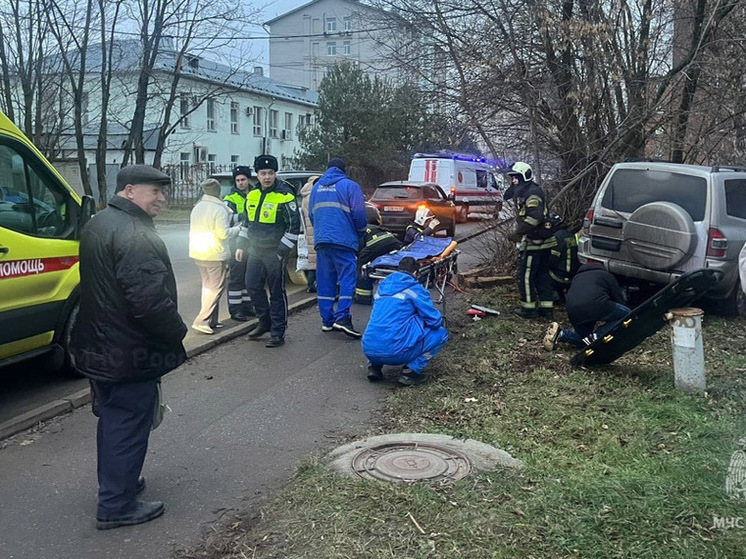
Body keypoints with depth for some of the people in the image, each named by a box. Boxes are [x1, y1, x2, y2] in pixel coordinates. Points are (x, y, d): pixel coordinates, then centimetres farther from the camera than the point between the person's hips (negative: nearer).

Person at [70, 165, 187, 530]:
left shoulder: (97, 225, 10)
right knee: (128, 426, 3)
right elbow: (151, 300, -30)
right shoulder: (136, 236, -24)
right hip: (130, 355, -10)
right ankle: (116, 506, 14)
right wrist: (178, 332, -14)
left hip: (99, 348, 10)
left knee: (113, 419, 23)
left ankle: (116, 482, 40)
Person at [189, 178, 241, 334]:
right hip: (215, 254, -8)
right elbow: (223, 233, -18)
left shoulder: (197, 208, 10)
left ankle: (211, 320, 19)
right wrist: (236, 229, -2)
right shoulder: (219, 209, -15)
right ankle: (202, 320, -8)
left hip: (198, 253, 8)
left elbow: (193, 230, 16)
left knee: (207, 286, 16)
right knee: (216, 288, -1)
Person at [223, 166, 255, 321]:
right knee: (236, 277, -4)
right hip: (237, 242, -6)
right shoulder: (231, 199, -4)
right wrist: (242, 216, -29)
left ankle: (247, 307, 23)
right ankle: (235, 309, 0)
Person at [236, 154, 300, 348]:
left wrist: (282, 251, -15)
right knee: (253, 287, 11)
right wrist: (241, 246, 16)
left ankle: (278, 333, 9)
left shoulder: (284, 196, -12)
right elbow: (247, 222, 21)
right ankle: (265, 321, 30)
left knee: (277, 292, 0)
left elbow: (294, 225, -13)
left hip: (274, 253, -7)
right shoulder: (252, 195, 10)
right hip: (255, 250, 7)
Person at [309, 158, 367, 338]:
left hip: (320, 240, 5)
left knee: (324, 281, 8)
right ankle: (342, 317, -14)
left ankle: (327, 320, 11)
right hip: (344, 241, -5)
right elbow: (359, 214, -4)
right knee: (347, 278, -3)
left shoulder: (316, 187, 16)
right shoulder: (350, 186, -1)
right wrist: (359, 234, 12)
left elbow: (311, 214, 21)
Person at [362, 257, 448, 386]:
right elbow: (435, 320, -1)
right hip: (395, 351, -6)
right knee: (441, 333, 9)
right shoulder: (414, 288, 0)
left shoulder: (383, 286, 20)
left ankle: (374, 366, 16)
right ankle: (411, 371, -1)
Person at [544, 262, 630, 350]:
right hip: (596, 306, -6)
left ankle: (560, 334, 0)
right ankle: (597, 336, -4)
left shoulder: (577, 277, 38)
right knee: (626, 315, 14)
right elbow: (618, 298, 24)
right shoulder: (607, 275, 26)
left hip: (572, 311, 6)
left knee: (583, 341, 25)